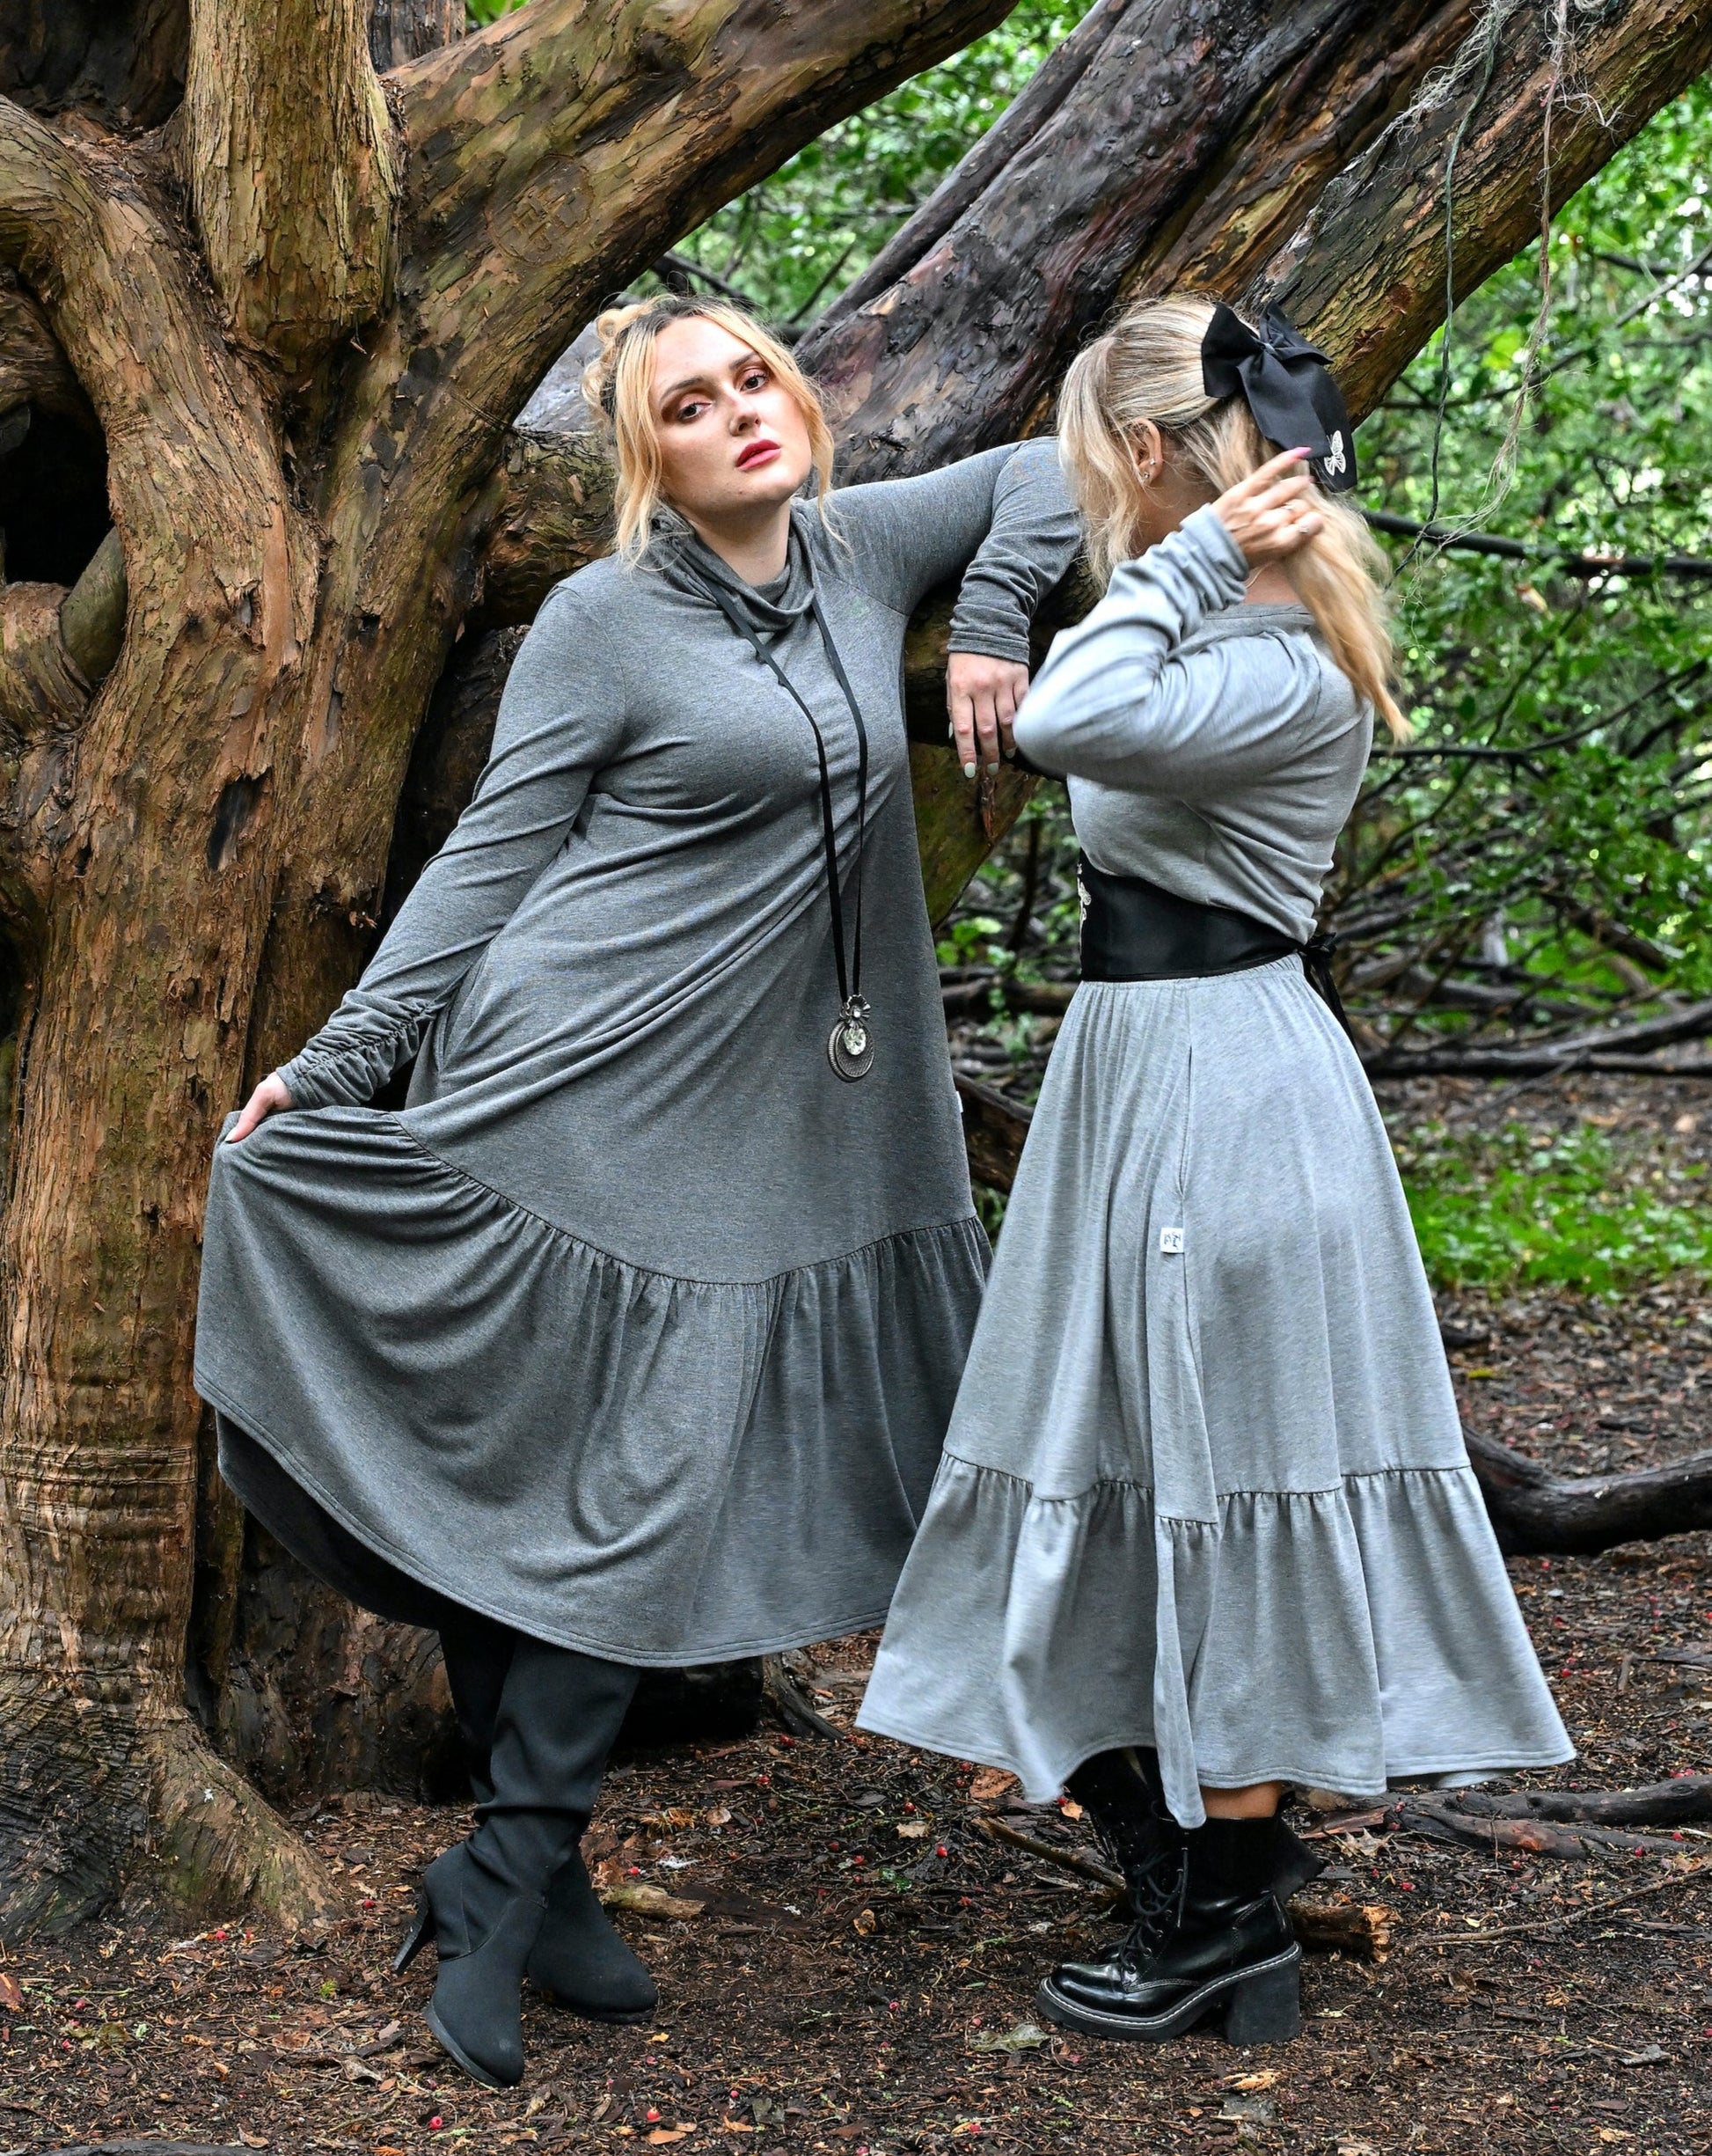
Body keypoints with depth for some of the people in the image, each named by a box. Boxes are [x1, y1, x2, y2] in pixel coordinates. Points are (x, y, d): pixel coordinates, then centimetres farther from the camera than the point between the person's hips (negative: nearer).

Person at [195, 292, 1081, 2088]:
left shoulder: (862, 553, 10)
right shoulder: (604, 621, -4)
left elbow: (1038, 472, 24)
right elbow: (488, 859, -3)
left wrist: (990, 624, 8)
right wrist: (340, 1059, -7)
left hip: (767, 1122, 5)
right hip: (582, 1085, -5)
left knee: (647, 1494, 4)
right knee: (562, 1477, -5)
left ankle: (514, 1886, 13)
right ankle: (508, 1877, 6)